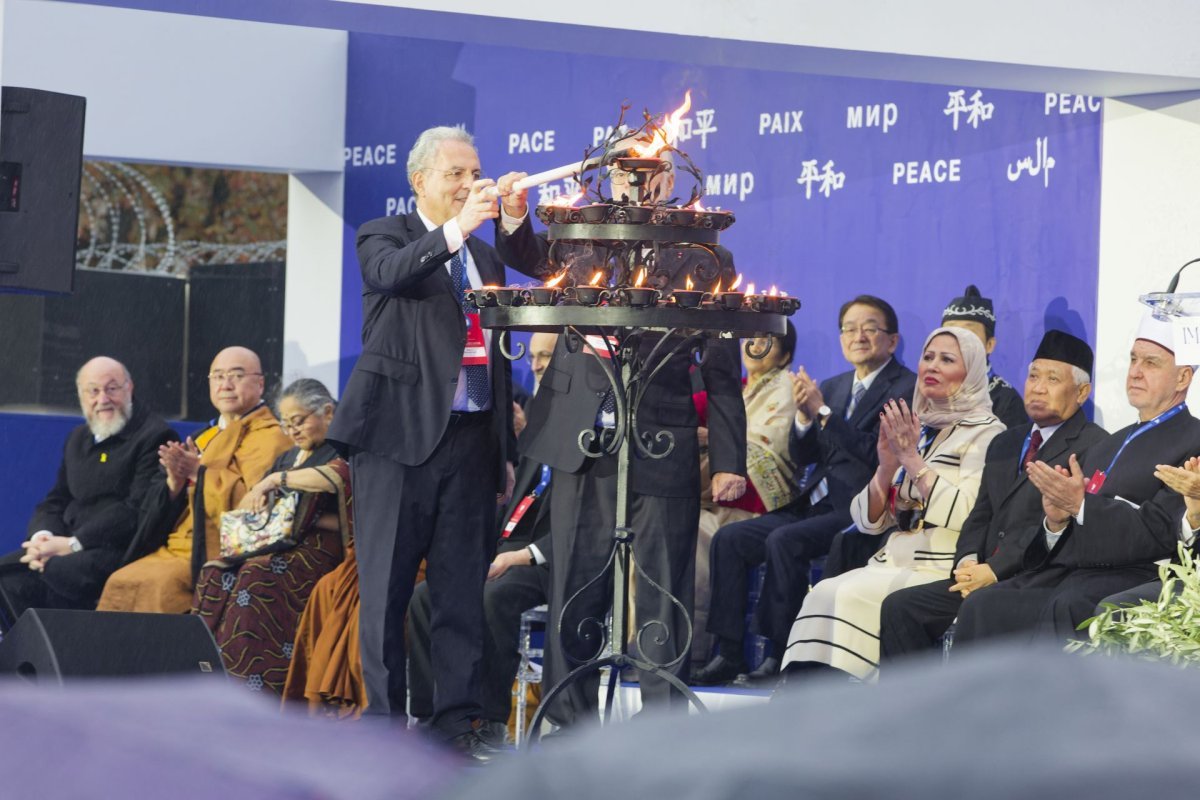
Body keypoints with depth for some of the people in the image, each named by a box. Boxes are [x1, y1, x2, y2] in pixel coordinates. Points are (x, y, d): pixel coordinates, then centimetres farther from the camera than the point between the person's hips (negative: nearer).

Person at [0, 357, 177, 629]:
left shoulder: (156, 436, -4)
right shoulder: (78, 439, 21)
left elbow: (138, 510, -14)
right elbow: (54, 502, 20)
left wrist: (73, 543, -18)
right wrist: (41, 536, -5)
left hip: (124, 550, -7)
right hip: (69, 547, 7)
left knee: (59, 572, -34)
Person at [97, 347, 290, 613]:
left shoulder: (269, 438, -1)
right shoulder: (209, 436, 23)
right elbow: (159, 507, 20)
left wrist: (200, 473, -16)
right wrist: (175, 481, -2)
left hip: (217, 554, -7)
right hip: (174, 548, 7)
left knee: (160, 584, -29)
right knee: (119, 583, -15)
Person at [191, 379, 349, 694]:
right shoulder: (287, 458, 29)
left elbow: (337, 476, -19)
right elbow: (245, 506, 27)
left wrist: (278, 479, -14)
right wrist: (257, 498, 3)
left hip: (318, 548, -7)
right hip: (276, 544, 7)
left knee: (256, 576, -33)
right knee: (214, 575, -21)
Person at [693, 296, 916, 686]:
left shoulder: (905, 388, -5)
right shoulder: (832, 387, 19)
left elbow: (876, 453, -17)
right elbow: (804, 456, 16)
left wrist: (822, 411, -15)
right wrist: (804, 415, -4)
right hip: (813, 506, 8)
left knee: (784, 541, -30)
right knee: (729, 539, -7)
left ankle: (781, 656, -22)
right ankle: (728, 653, -8)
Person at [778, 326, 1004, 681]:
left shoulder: (985, 433, -1)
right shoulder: (914, 429, 19)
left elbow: (965, 514, -16)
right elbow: (869, 521, 16)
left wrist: (913, 459, -12)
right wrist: (887, 465, -2)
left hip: (944, 571, -6)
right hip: (894, 563, 6)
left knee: (850, 596, -28)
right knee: (825, 593, -23)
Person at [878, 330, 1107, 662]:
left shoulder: (1093, 446, -4)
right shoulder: (1004, 444, 24)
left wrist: (995, 570, -17)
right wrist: (967, 561, -1)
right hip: (985, 577, 8)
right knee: (899, 607, -8)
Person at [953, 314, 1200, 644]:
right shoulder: (1108, 446, 27)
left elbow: (1160, 533, -11)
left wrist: (1081, 504, -16)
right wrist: (1056, 521, -1)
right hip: (1059, 574, 7)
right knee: (980, 606, -17)